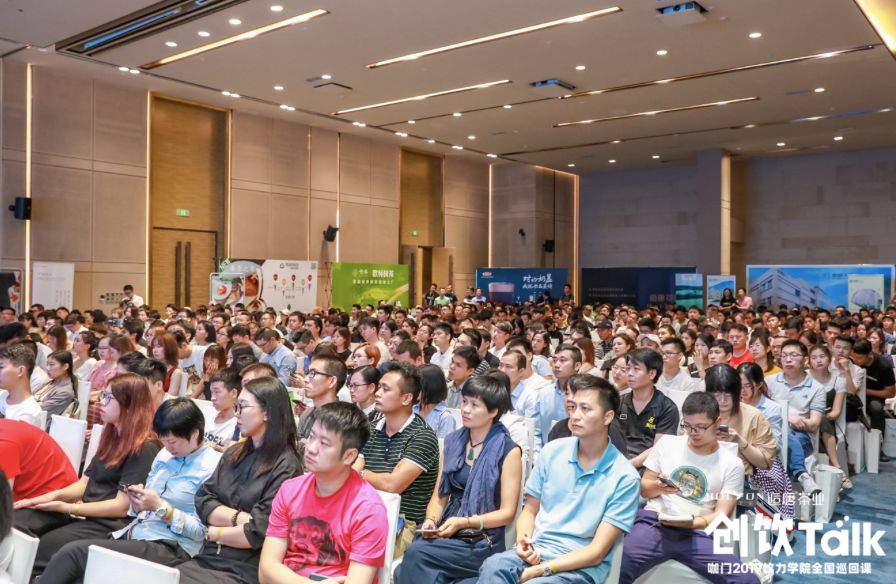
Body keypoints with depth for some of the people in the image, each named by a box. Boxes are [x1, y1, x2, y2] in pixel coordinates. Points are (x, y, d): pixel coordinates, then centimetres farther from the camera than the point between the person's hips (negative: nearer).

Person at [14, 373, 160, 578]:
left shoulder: (145, 449, -14)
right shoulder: (111, 435, 14)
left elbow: (122, 506, -17)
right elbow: (87, 482, 15)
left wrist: (67, 508, -16)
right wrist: (55, 495, -4)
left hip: (111, 525, -8)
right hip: (86, 512, 9)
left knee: (35, 550, -24)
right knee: (15, 522, -12)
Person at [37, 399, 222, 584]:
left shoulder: (212, 467, -10)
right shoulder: (164, 455, 15)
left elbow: (202, 531, -15)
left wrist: (160, 507, -17)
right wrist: (137, 503, -4)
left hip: (169, 548, -8)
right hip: (132, 534, 8)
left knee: (72, 552, -20)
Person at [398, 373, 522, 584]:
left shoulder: (508, 451, -4)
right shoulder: (452, 442, 13)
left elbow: (507, 513, -6)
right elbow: (440, 496, 14)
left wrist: (464, 523, -16)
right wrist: (431, 520, -7)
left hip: (482, 541, -4)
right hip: (446, 533, 4)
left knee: (416, 554, -27)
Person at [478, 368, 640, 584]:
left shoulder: (624, 478, -8)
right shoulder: (552, 451, 4)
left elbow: (597, 552, -9)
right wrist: (523, 542, -10)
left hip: (581, 566, -3)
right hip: (536, 551, 4)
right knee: (493, 566, -30)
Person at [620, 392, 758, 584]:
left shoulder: (732, 464, 8)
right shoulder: (667, 443, 12)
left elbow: (721, 515, 2)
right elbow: (643, 489, 16)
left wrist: (692, 522, -18)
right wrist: (659, 487, -8)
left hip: (697, 534, 1)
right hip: (654, 523, 0)